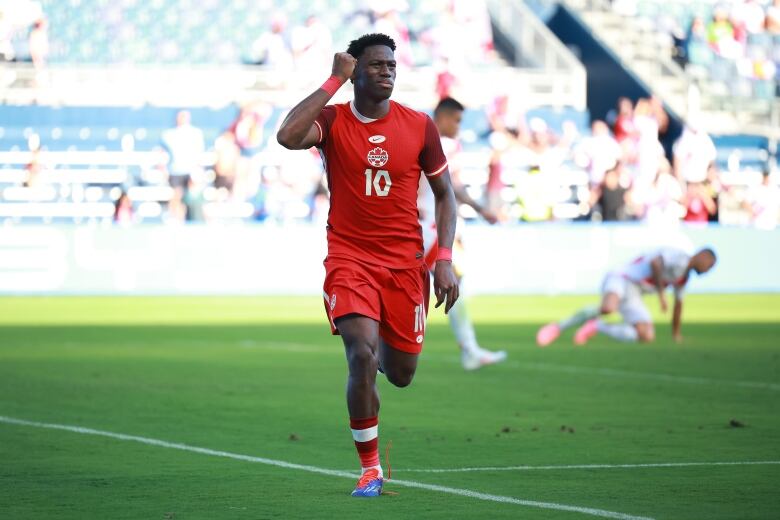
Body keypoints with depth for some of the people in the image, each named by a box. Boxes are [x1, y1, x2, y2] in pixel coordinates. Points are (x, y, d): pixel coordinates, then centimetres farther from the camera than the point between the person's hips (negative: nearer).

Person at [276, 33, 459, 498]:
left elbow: (445, 194, 9)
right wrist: (333, 82, -19)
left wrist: (445, 259, -2)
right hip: (349, 257, -2)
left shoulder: (420, 126, 1)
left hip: (405, 262, 2)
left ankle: (385, 346, 50)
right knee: (363, 354, -22)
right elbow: (288, 137, -26)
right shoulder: (332, 120, -4)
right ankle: (370, 467, -7)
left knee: (401, 374, 8)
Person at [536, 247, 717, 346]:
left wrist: (676, 333, 39)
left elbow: (678, 303, 35)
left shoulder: (684, 276, 22)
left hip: (633, 296, 9)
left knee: (648, 337, -8)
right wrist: (661, 292, -21)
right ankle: (559, 326, -22)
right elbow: (655, 262, -26)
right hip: (622, 280, -9)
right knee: (608, 308, -41)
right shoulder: (679, 257, -9)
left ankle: (597, 326, 5)